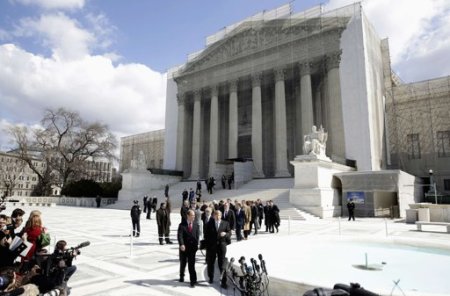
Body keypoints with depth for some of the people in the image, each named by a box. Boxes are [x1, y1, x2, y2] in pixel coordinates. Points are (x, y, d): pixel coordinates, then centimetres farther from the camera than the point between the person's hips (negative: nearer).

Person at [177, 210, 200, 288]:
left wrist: (196, 245, -11)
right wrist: (181, 244, -28)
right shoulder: (182, 225, -4)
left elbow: (197, 236, 2)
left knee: (192, 265, -3)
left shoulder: (196, 226, 5)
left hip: (192, 248, 1)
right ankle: (182, 276, 37)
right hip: (183, 248, 0)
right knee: (182, 263, 15)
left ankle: (193, 280, 3)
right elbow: (179, 235, -14)